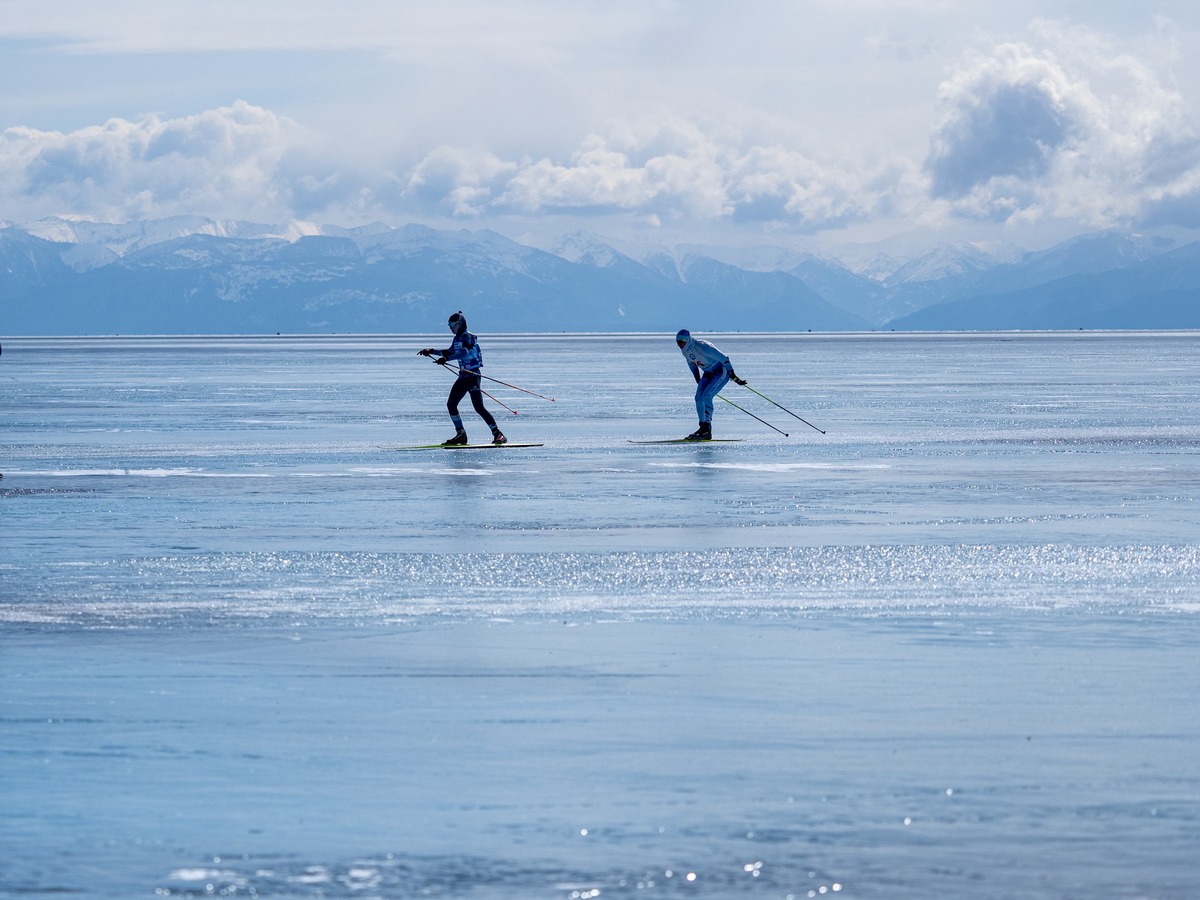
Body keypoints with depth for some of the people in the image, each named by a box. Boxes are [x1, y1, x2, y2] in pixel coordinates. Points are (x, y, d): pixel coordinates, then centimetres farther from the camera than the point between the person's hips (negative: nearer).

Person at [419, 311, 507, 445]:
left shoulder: (468, 337, -13)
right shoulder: (457, 338, 14)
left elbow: (464, 353, -30)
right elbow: (450, 352, 31)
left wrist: (446, 359, -38)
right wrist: (432, 352, 29)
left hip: (473, 375, -9)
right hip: (463, 376, 10)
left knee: (479, 407, -13)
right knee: (451, 404, 4)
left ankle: (498, 434, -11)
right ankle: (461, 435, 10)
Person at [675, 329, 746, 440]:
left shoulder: (702, 347, -31)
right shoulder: (684, 349, -6)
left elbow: (724, 359, -26)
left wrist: (734, 377, -20)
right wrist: (699, 381, 18)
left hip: (722, 371, -8)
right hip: (708, 373, 8)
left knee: (706, 396, -21)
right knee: (699, 398, -6)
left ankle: (707, 430, -18)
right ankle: (703, 428, -2)